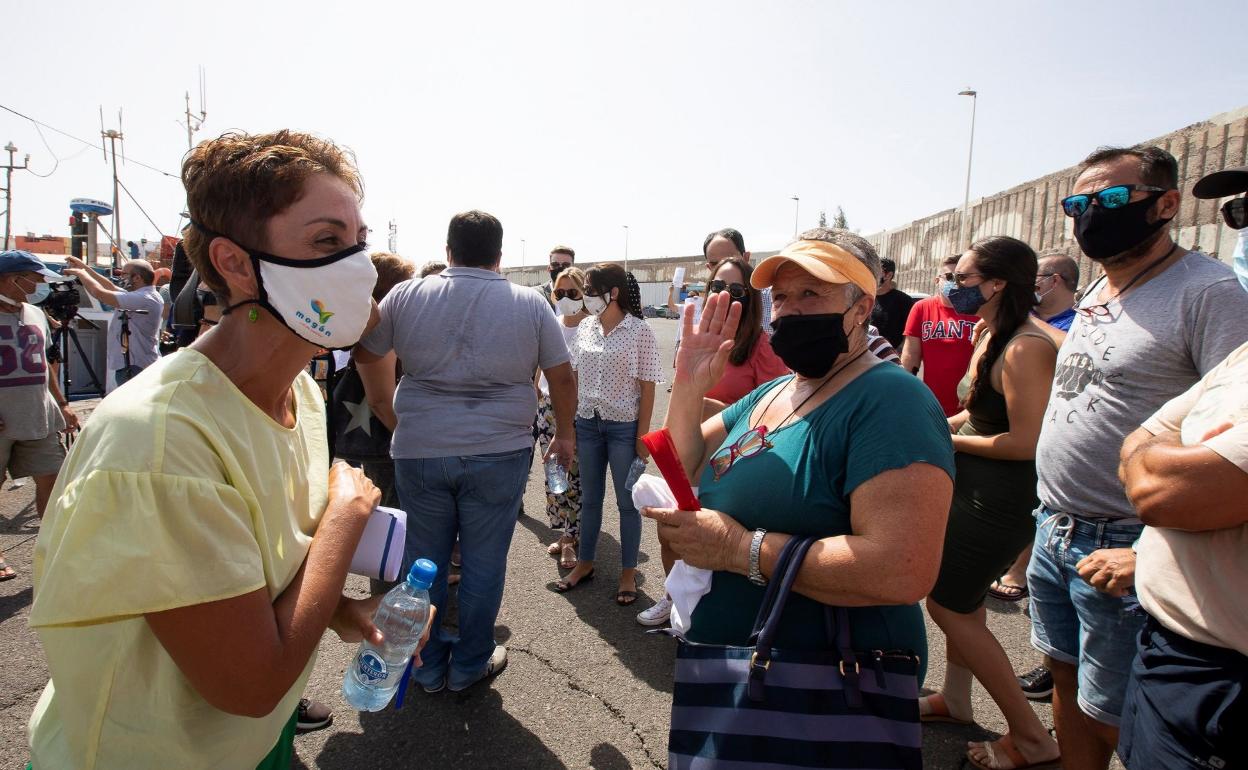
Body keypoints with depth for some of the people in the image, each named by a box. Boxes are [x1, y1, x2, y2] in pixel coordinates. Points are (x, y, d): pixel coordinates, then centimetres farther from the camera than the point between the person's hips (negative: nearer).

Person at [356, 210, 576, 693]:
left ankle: (428, 667, 30)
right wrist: (564, 435, 15)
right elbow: (562, 377, 2)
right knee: (483, 562, 12)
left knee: (423, 561, 15)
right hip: (498, 453, -1)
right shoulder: (531, 304, -1)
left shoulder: (406, 296, 2)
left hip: (419, 450, 2)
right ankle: (469, 666, 27)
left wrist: (386, 402, 30)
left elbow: (366, 353, 14)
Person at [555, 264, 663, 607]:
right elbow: (574, 378, 9)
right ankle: (584, 563, 32)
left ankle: (628, 573, 22)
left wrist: (642, 436, -11)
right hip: (588, 424, 5)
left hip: (624, 426, -4)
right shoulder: (585, 327, 4)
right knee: (590, 498, 16)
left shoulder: (639, 331, -10)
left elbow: (647, 388, -9)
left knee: (627, 501, 7)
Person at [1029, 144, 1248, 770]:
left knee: (1110, 720, 7)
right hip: (1053, 532, 7)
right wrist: (1054, 513, 15)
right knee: (1067, 678, 20)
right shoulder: (1094, 296, 12)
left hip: (1124, 551, -7)